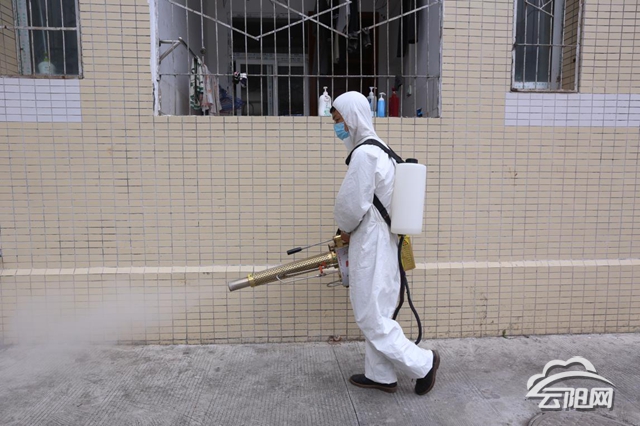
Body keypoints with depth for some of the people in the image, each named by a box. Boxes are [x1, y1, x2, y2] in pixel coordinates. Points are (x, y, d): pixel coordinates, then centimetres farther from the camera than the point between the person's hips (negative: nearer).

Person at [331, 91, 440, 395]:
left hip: (370, 244, -10)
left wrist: (345, 230, 1)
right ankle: (380, 375, 30)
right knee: (374, 313, 17)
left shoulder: (364, 154, -19)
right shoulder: (379, 149, 12)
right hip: (380, 240, 10)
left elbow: (351, 204, -19)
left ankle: (423, 363, 16)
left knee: (370, 317, 3)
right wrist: (352, 231, 15)